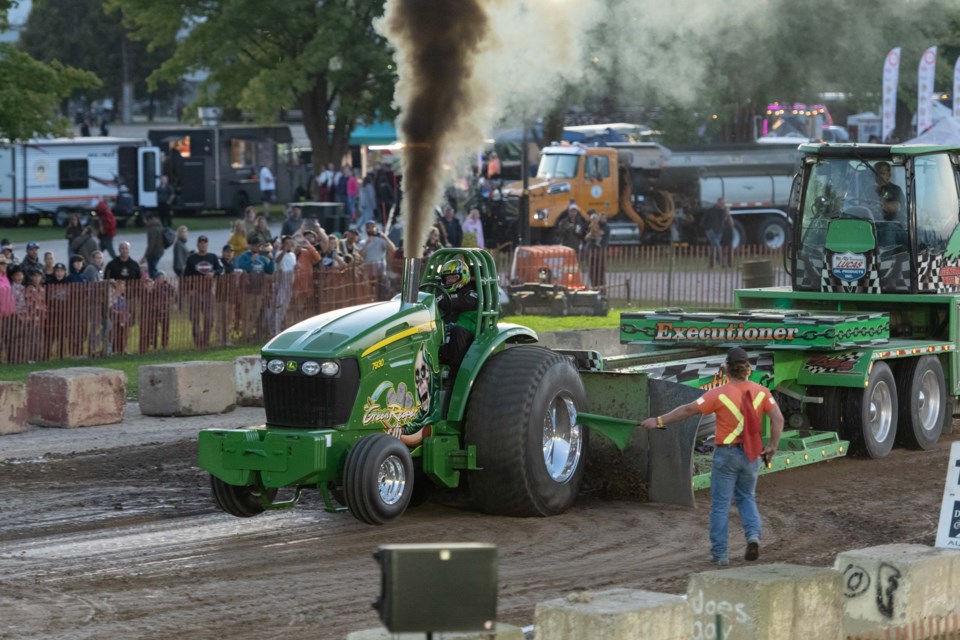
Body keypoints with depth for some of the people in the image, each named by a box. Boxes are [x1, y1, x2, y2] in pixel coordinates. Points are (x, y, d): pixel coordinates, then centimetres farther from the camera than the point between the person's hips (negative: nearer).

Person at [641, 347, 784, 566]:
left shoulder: (720, 394, -11)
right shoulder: (761, 392, -3)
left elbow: (687, 410, -11)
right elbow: (778, 419, -9)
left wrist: (659, 421, -5)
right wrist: (772, 446, -1)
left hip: (726, 453, -3)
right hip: (751, 454, 3)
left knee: (720, 504, 6)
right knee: (746, 498, 21)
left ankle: (720, 553, 7)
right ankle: (753, 535, -3)